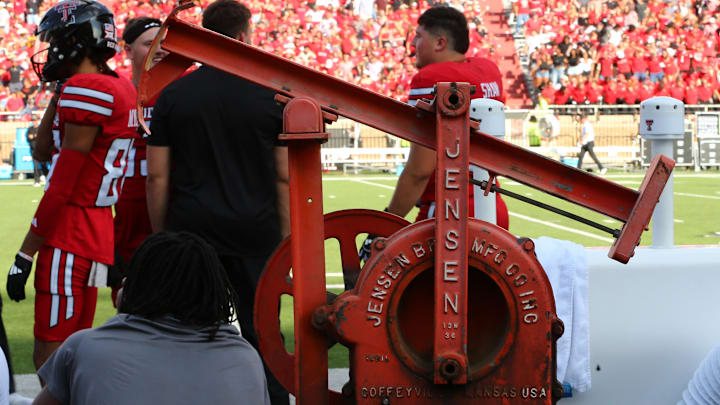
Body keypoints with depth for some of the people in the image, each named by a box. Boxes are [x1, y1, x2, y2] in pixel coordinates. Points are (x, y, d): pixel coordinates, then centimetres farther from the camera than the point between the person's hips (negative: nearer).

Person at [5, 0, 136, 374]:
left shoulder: (88, 91, -16)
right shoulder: (120, 88, 13)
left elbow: (61, 186, -17)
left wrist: (25, 255, -14)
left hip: (69, 241, -10)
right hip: (97, 232, 10)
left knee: (51, 360, -6)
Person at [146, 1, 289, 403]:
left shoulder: (173, 94, 2)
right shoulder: (272, 95, -2)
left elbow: (157, 177, 1)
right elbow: (285, 177, -2)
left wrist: (160, 235, 9)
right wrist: (286, 235, 6)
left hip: (191, 231, 1)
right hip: (255, 232, -1)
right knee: (262, 333, 7)